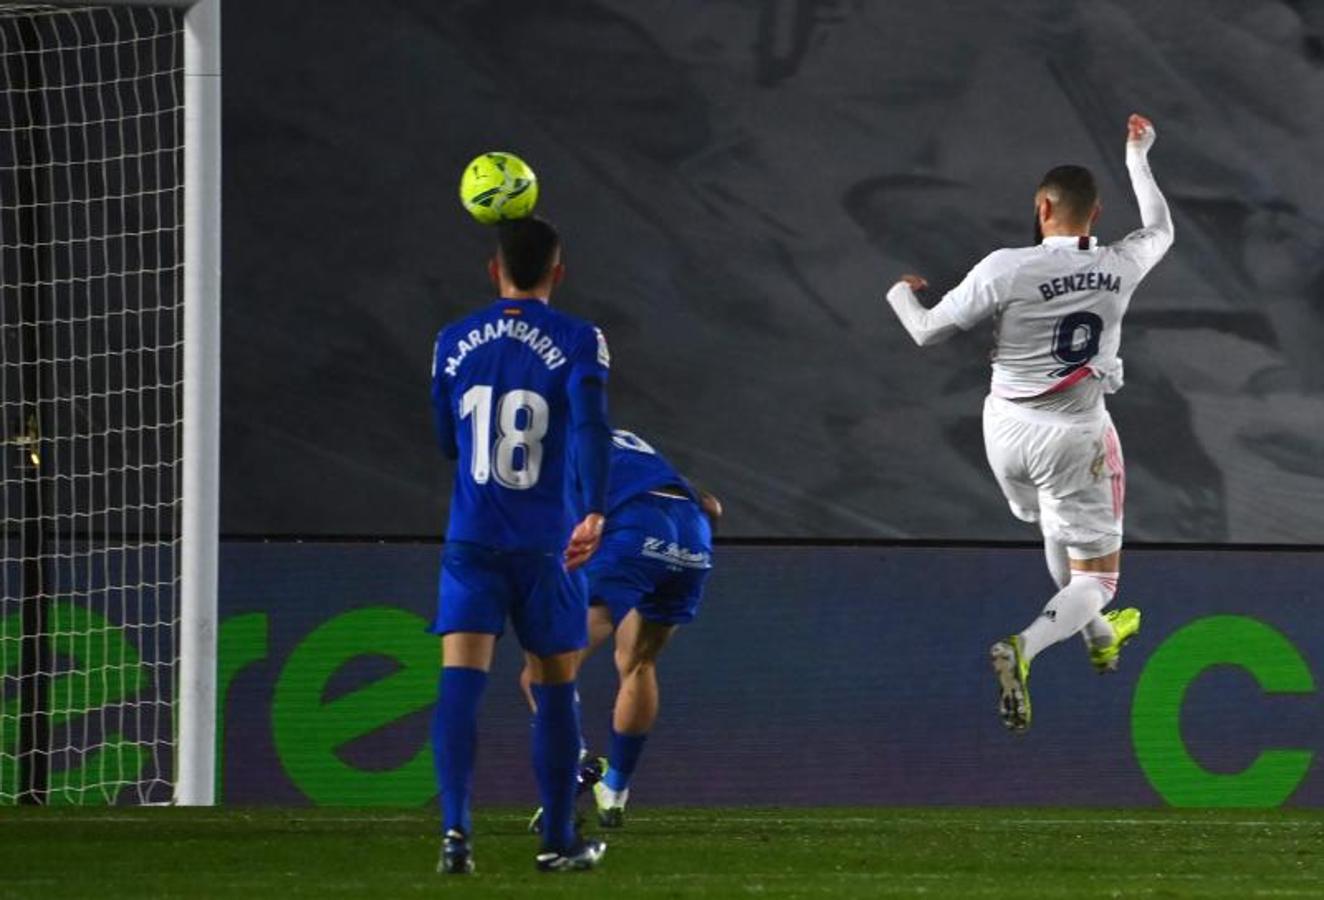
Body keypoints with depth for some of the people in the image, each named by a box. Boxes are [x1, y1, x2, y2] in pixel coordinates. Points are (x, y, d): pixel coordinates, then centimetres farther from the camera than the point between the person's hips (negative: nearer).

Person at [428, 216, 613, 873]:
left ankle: (455, 829, -25)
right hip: (544, 547, -2)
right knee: (555, 691, 12)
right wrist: (594, 512, -24)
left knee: (460, 682, -7)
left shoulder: (454, 343, 8)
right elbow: (590, 424, -19)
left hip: (471, 544, 2)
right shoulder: (578, 342, -3)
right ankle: (558, 842, 21)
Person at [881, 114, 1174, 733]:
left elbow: (927, 332, -9)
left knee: (1059, 529, 32)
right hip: (1074, 438, -1)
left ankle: (1099, 635, 51)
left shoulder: (1006, 269, -18)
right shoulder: (1120, 267, -11)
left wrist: (901, 294, 14)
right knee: (1095, 580, 4)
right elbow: (1160, 230, 14)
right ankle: (1024, 648, -24)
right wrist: (1138, 157, 27)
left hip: (1008, 427, 1)